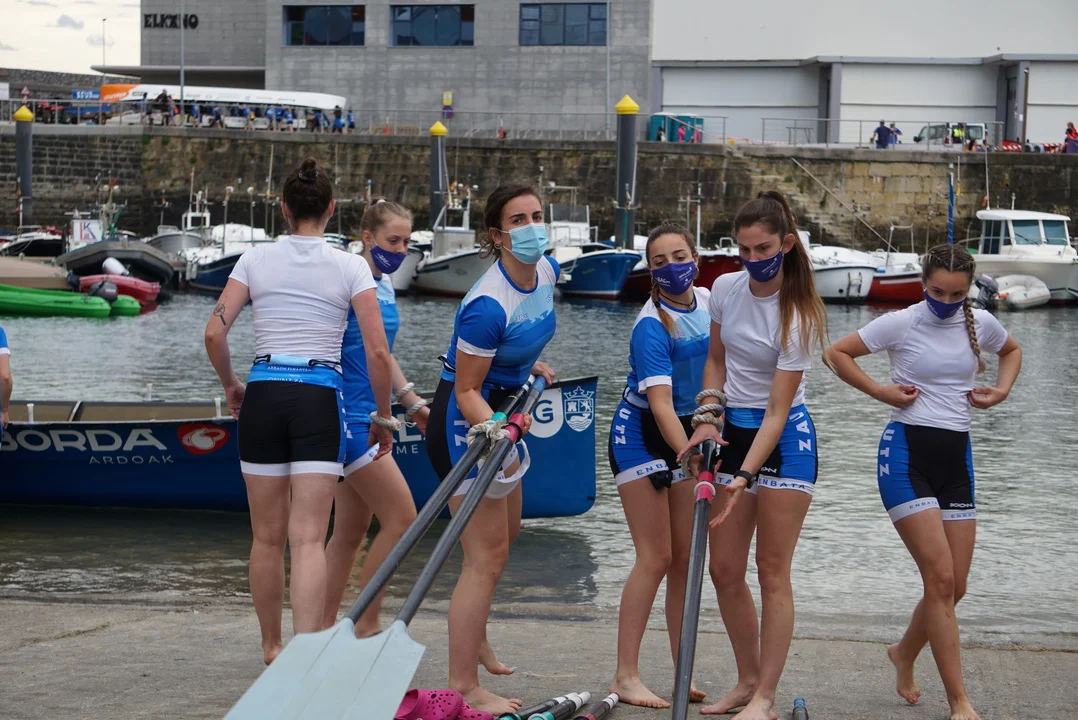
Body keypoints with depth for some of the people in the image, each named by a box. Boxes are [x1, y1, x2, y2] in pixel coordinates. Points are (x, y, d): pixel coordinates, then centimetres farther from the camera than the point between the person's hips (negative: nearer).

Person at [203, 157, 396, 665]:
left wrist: (230, 386, 13)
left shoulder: (255, 260, 4)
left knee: (268, 538, 14)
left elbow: (214, 333, -4)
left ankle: (272, 647, 28)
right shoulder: (350, 267, 1)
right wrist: (382, 418, 7)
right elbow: (377, 352, -5)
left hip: (263, 394, 2)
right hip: (321, 398, -2)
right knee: (309, 538, -6)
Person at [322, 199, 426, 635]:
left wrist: (412, 403, 26)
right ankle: (366, 627, -2)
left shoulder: (385, 284, 14)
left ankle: (322, 630, 15)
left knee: (351, 532, 10)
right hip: (349, 416, -9)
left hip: (366, 418, 9)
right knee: (401, 518, -10)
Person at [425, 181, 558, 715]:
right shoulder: (488, 306, -31)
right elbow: (466, 391, -25)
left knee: (506, 535, 26)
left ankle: (475, 639, 48)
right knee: (486, 556, -9)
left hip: (502, 413, 10)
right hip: (465, 420, -9)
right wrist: (495, 431, -40)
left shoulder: (546, 272, -6)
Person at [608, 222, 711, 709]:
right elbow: (660, 404, -31)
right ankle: (626, 676, -8)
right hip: (641, 436, -6)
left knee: (686, 557, 5)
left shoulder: (708, 300, -2)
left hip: (689, 434, 6)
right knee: (656, 556, -11)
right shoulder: (652, 327, -23)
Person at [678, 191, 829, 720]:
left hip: (784, 438, -6)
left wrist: (745, 477, -28)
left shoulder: (797, 317, -19)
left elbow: (776, 412, -21)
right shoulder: (725, 289, -2)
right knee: (724, 569, 6)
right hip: (732, 431, 6)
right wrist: (707, 415, -1)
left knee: (772, 572, -4)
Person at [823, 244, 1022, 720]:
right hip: (906, 453, -5)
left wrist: (1001, 390, 8)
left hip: (956, 456, 5)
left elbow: (1012, 351, 27)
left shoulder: (980, 324, 5)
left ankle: (904, 654, 36)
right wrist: (881, 392, -8)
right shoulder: (901, 324, -7)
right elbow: (836, 353, 0)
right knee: (940, 579, -13)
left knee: (955, 587, 6)